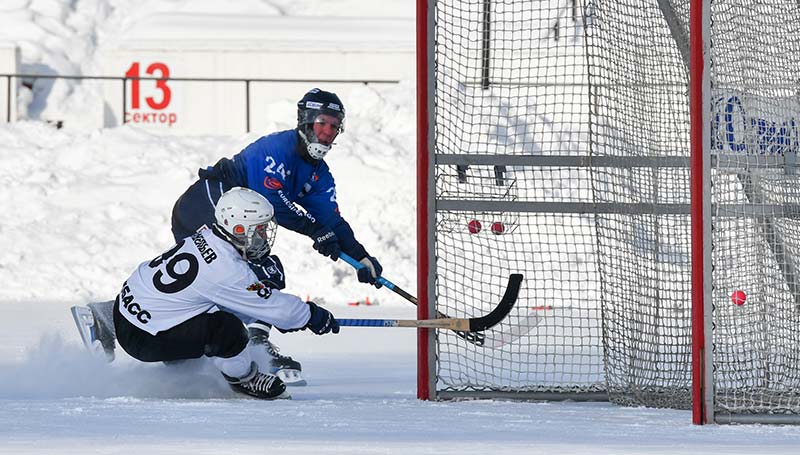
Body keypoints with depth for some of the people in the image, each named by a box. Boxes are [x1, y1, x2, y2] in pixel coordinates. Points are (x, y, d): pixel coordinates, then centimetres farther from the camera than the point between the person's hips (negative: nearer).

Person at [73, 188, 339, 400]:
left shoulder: (205, 240, 3)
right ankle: (242, 379, 5)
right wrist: (311, 316, -3)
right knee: (226, 329, -23)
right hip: (141, 339, -10)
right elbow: (272, 306, -19)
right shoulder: (223, 270, -26)